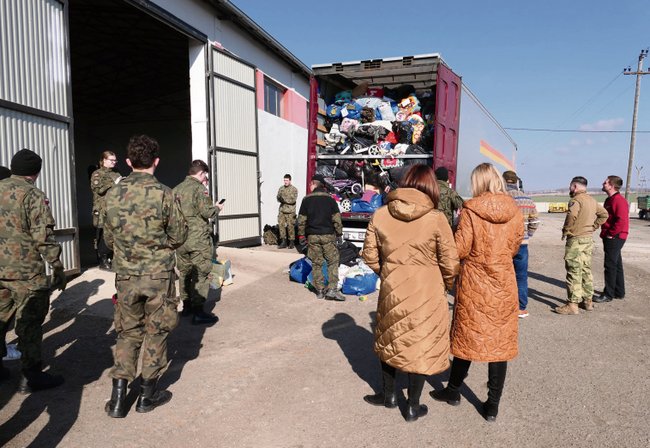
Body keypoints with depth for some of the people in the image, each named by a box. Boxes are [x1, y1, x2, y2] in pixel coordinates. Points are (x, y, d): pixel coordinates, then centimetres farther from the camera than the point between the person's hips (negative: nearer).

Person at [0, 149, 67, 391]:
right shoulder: (33, 196, -12)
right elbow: (43, 237, -16)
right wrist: (58, 268, -9)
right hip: (25, 271, -7)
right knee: (29, 324, 2)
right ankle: (30, 376, 10)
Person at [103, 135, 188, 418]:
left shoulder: (113, 195, -1)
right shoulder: (163, 194, -13)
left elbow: (109, 239, 8)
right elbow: (179, 237, -6)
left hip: (125, 276, 3)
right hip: (158, 275, -3)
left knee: (128, 333, 17)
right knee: (156, 332, 12)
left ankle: (118, 398, 18)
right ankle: (147, 395, 23)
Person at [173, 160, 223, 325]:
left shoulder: (176, 189, 8)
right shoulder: (199, 188, -12)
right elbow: (207, 212, -19)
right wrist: (217, 208, 2)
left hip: (181, 239, 7)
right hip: (198, 238, -7)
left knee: (184, 272, 17)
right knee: (200, 274, 0)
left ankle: (186, 306, 28)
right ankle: (198, 311, 1)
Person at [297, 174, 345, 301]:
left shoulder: (306, 199, 1)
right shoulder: (330, 199, 0)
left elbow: (301, 220, 1)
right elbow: (336, 219, -2)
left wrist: (301, 236, 10)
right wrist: (339, 233, 9)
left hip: (312, 236, 1)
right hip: (328, 235, -1)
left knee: (316, 263, 9)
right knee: (333, 261, 4)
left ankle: (320, 290, 13)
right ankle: (332, 289, -5)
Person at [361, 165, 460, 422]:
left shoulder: (380, 215, -6)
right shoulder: (436, 218, -14)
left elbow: (370, 256, 0)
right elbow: (450, 264, -10)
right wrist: (446, 285, 10)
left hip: (392, 292, 3)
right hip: (426, 295, -2)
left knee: (390, 340, 23)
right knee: (420, 346, 14)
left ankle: (389, 395, 40)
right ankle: (413, 407, 28)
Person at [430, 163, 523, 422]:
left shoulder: (470, 211, -14)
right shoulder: (515, 212, -3)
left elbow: (460, 249, -12)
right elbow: (514, 248, 8)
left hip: (474, 285, -2)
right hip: (504, 284, 2)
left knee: (468, 337, 13)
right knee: (500, 342, 11)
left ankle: (453, 391, 30)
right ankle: (492, 405, 20)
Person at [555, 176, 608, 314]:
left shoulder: (576, 200, -15)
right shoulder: (592, 200, 13)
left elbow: (572, 215, -32)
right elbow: (604, 214, 22)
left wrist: (565, 230, -18)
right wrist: (593, 226, 15)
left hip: (576, 240, -9)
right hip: (589, 239, 9)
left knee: (574, 273, -5)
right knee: (586, 271, 16)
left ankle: (572, 305, -2)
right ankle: (588, 301, 24)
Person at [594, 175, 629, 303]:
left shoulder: (619, 200, -17)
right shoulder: (609, 200, 15)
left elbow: (622, 221, -25)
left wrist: (611, 234, -18)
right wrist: (605, 234, 17)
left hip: (614, 238, -10)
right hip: (610, 238, 10)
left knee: (610, 265, -5)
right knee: (616, 265, 16)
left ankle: (608, 294, 1)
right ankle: (619, 292, 26)